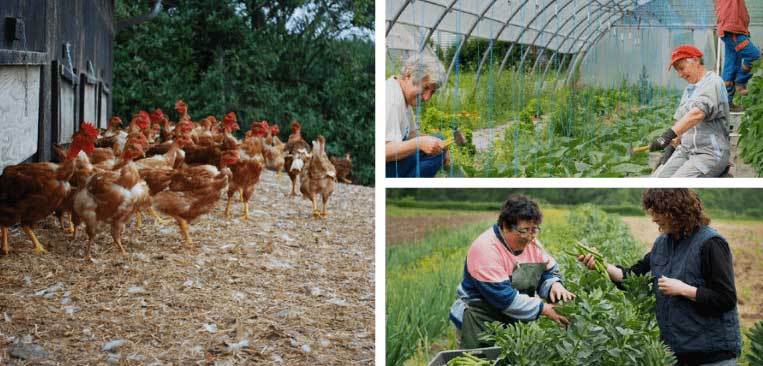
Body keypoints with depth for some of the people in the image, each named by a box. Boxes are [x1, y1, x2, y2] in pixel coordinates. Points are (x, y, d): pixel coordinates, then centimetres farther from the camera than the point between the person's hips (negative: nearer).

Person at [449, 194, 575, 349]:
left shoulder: (530, 242, 2)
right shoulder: (486, 249, -22)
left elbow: (549, 271, 11)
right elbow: (502, 296, -27)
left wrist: (555, 285, -14)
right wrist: (543, 309, -25)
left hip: (517, 322, 7)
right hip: (482, 326, -7)